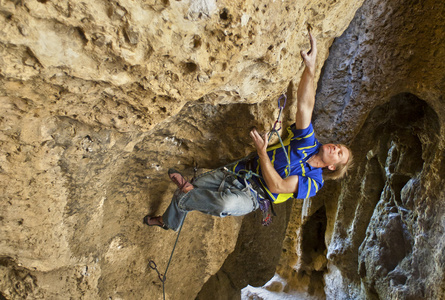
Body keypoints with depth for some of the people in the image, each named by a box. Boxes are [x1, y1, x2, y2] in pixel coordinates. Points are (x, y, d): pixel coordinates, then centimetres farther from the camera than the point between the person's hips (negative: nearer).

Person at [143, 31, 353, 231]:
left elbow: (276, 186, -24)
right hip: (240, 171, 6)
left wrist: (262, 151, -30)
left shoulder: (313, 182, -11)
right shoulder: (308, 143, 1)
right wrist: (310, 68, -30)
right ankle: (169, 222, 27)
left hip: (249, 194, -5)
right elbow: (304, 105, -16)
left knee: (227, 204, -36)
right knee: (183, 194, -2)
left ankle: (189, 191, -6)